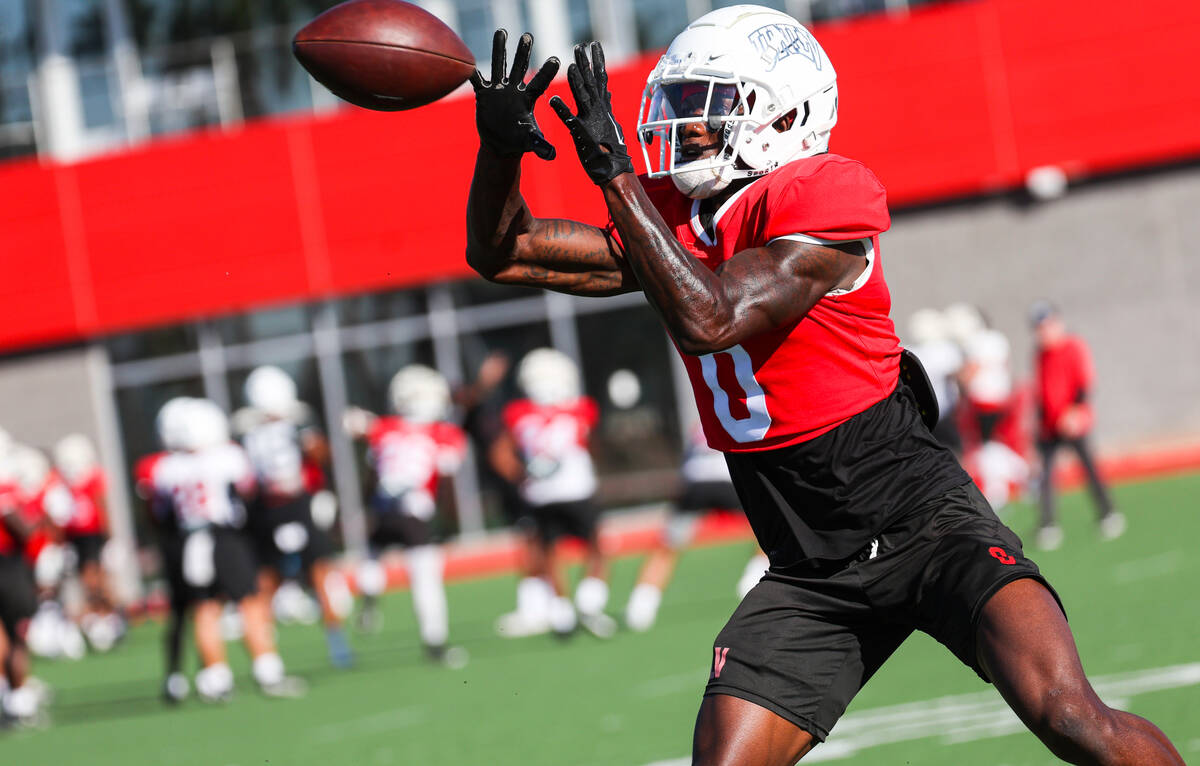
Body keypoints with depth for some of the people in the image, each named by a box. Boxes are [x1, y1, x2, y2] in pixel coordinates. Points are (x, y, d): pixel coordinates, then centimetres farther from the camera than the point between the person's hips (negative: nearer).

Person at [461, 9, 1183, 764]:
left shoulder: (825, 196, -14)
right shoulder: (665, 218, 8)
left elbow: (708, 322, -24)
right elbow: (503, 254, 12)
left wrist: (615, 172, -22)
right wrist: (501, 147, -7)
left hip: (922, 522, -6)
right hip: (809, 572, 6)